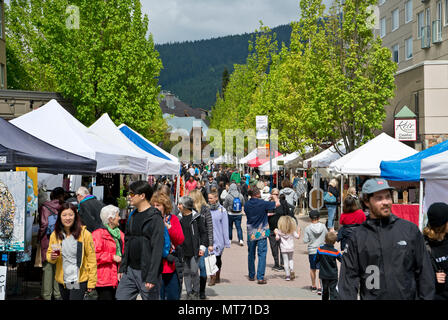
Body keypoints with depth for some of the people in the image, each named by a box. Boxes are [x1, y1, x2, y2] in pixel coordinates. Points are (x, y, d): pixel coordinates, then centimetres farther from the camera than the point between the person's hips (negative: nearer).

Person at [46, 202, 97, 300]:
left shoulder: (84, 234, -8)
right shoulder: (55, 235, 3)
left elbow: (91, 259, -5)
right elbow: (49, 254, 14)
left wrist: (92, 282, -7)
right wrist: (52, 257, -10)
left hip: (79, 281, -4)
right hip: (62, 281, 4)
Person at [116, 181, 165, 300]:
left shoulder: (155, 218, -12)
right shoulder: (132, 216, 13)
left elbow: (157, 250, -17)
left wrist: (152, 277, -21)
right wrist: (122, 268, 13)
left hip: (146, 272, -7)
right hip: (130, 271, 7)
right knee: (120, 297, 5)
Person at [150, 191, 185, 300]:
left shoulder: (172, 219, 5)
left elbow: (180, 240, -5)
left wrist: (167, 226, -17)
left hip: (172, 266, 1)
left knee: (173, 296, 9)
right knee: (157, 297, 1)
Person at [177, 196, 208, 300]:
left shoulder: (196, 217, -5)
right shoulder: (180, 218, 8)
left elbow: (203, 233, -2)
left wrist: (202, 247, -8)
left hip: (194, 250, -4)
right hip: (184, 250, 4)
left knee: (194, 271, -3)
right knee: (186, 272, 7)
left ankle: (195, 292, 15)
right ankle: (189, 293, 17)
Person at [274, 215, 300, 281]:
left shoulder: (280, 231, -9)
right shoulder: (292, 231, -6)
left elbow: (277, 238, -8)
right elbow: (297, 236, -2)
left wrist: (276, 233, 8)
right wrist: (298, 230, 13)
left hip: (284, 249, -1)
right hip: (291, 248, 1)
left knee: (286, 261, 4)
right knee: (291, 260, 21)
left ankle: (287, 275, 3)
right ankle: (292, 270, -3)